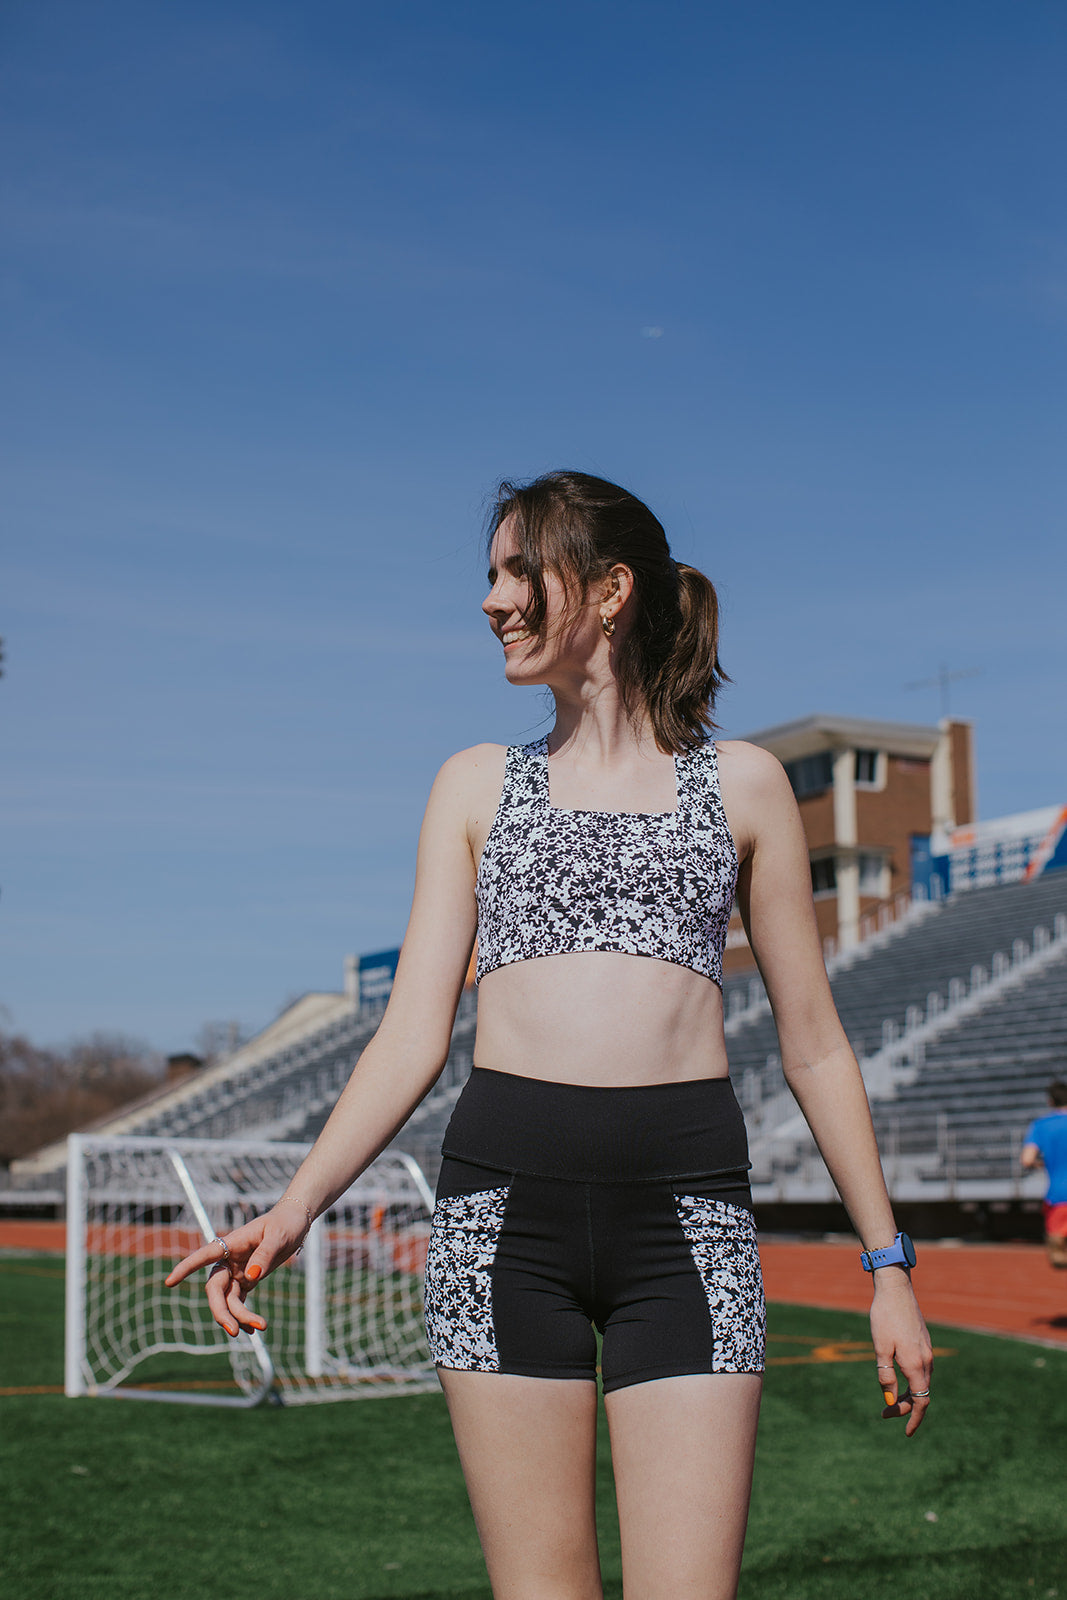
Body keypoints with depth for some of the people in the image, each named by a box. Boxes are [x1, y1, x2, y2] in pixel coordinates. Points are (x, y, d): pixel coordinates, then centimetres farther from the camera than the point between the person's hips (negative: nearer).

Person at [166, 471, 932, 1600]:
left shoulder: (742, 784, 11)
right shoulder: (478, 785, 15)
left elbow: (812, 1046, 13)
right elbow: (415, 1032, 7)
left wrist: (887, 1263, 9)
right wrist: (295, 1207, -7)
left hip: (688, 1205, -1)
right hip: (505, 1195, 1)